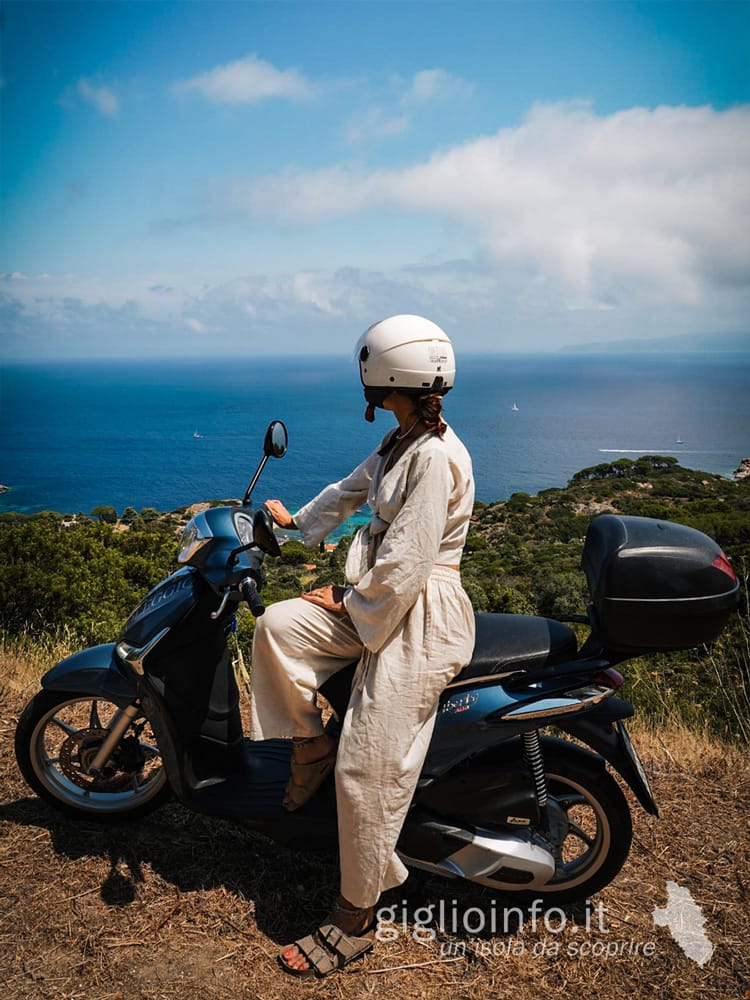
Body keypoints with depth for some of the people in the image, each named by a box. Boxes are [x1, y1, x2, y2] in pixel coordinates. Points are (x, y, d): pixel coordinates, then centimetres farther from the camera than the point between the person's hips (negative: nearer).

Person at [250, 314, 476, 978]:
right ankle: (311, 745, 13)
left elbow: (406, 566, -23)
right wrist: (298, 520, 38)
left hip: (423, 617, -9)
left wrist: (349, 603, -9)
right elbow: (353, 489, 27)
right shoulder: (401, 443, 10)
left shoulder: (436, 456, -21)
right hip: (383, 600, 9)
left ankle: (355, 922, 12)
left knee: (369, 769, -7)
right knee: (277, 626, -9)